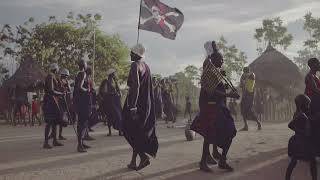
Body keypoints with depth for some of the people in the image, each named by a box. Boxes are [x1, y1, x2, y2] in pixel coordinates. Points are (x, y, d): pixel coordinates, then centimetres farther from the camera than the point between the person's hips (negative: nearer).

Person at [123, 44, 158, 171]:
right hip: (146, 104, 9)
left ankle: (143, 157, -7)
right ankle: (134, 161, 17)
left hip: (136, 103, -8)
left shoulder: (135, 65, -11)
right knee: (138, 132, 12)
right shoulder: (146, 66, 14)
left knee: (129, 130, 1)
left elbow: (135, 86, -21)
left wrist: (132, 106, -23)